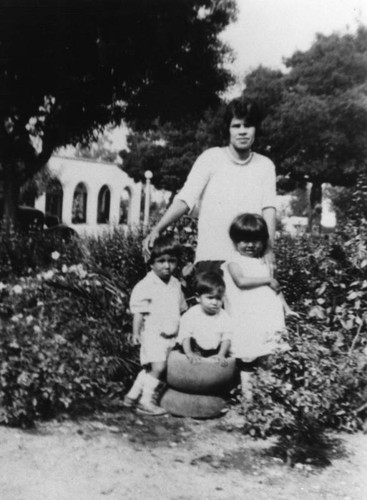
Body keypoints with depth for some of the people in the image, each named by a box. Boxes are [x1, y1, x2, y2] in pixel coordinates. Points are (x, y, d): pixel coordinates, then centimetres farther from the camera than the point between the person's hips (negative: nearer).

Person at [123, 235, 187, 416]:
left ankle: (132, 396, 26)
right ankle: (146, 401, -4)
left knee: (150, 369, 12)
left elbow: (181, 309, 18)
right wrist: (136, 332, -18)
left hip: (170, 336, 7)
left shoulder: (175, 284, 11)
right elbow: (139, 312, -12)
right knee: (157, 366, -17)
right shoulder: (145, 286, -11)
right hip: (153, 334, -7)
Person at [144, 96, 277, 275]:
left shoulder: (265, 165, 9)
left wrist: (269, 250, -16)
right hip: (211, 256, -2)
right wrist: (157, 229, -19)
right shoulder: (211, 158, 2)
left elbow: (268, 209, -1)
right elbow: (185, 200, -5)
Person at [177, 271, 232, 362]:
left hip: (216, 353, 2)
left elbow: (226, 339, -1)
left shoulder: (224, 316, 4)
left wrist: (221, 354, -17)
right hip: (196, 352, -1)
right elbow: (185, 337, -6)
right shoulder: (191, 315, -2)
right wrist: (189, 353, -21)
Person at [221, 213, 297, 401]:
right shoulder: (234, 262, 0)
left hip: (268, 318, 6)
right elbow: (241, 281, -18)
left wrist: (286, 308, 14)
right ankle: (247, 393, 6)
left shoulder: (263, 262, 19)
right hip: (247, 320, -6)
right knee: (248, 358, -3)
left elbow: (275, 288, 22)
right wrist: (268, 280, -12)